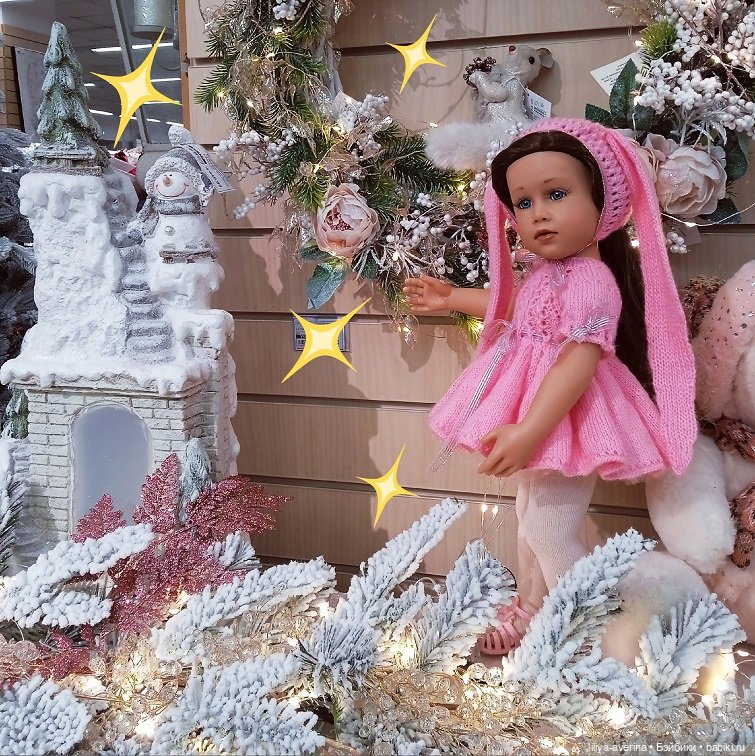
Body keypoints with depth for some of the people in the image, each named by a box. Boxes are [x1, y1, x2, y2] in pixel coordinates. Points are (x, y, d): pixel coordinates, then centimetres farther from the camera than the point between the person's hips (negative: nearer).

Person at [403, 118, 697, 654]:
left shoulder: (591, 281, -24)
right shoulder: (544, 270, 7)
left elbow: (578, 362, -33)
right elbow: (512, 307, 29)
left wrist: (528, 432, -39)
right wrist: (452, 298, 35)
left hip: (566, 421, -10)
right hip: (537, 421, 10)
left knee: (551, 533, -6)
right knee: (531, 520, 22)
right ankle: (531, 610, 41)